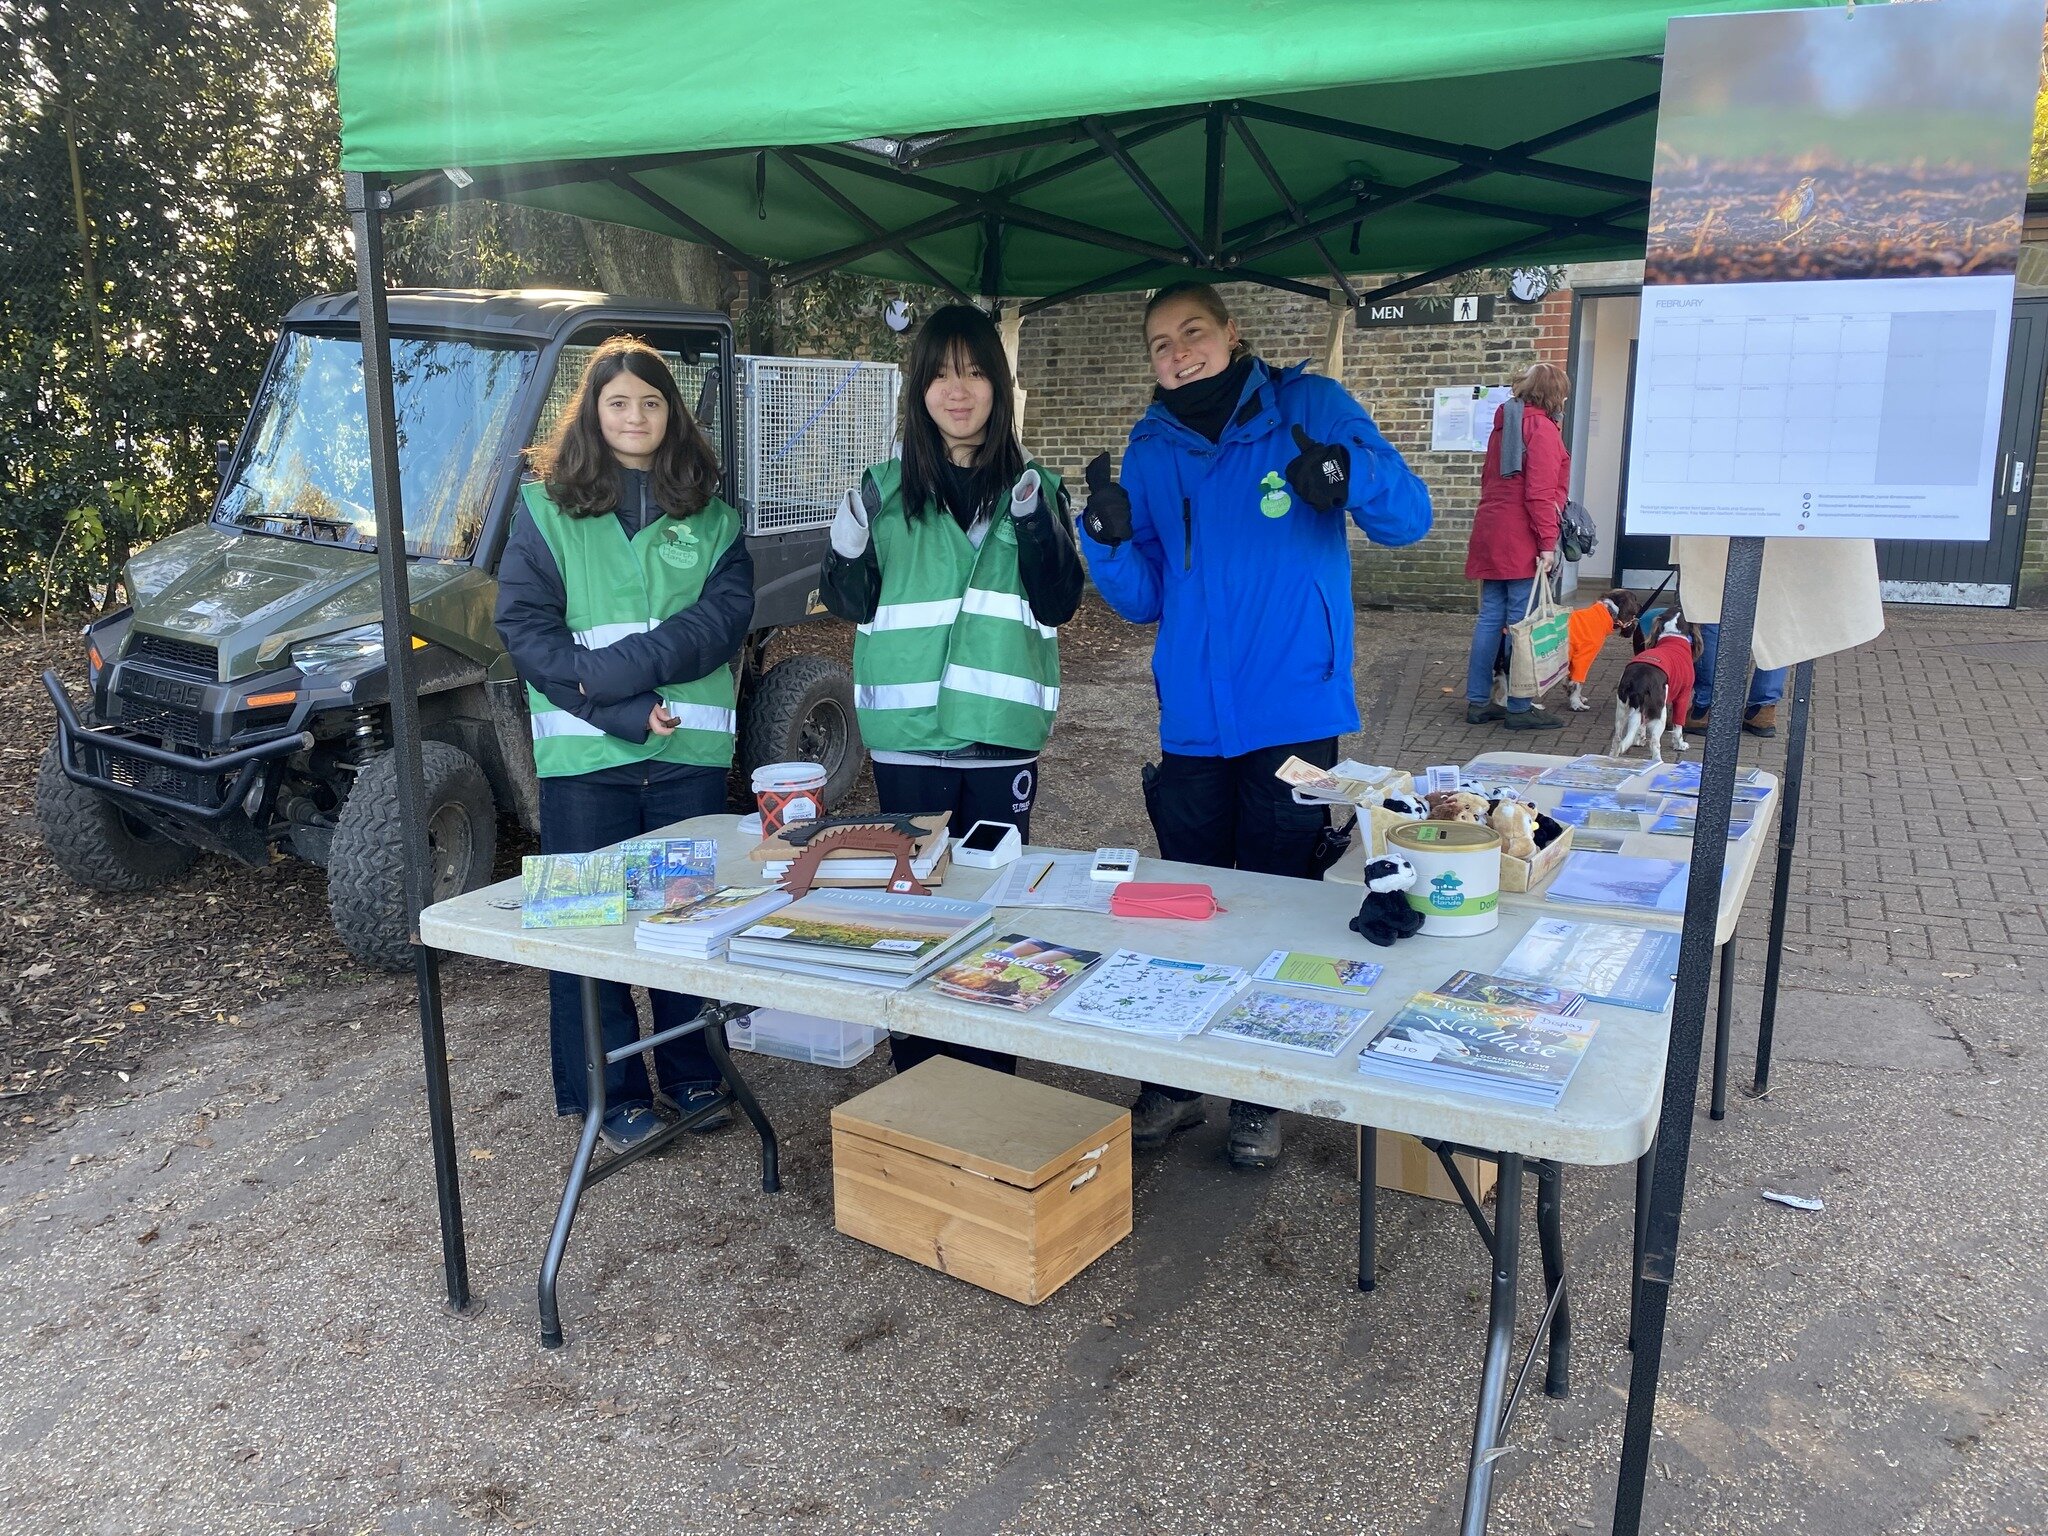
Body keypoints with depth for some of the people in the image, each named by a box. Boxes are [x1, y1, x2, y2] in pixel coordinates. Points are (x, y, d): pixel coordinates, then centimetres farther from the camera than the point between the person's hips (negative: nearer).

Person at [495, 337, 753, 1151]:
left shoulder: (709, 512, 9)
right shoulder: (545, 507, 4)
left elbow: (726, 615, -4)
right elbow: (524, 628, -5)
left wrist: (622, 666, -17)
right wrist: (627, 712, -15)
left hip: (692, 749, 2)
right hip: (583, 752, -1)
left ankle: (692, 1076, 25)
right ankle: (614, 1095, 16)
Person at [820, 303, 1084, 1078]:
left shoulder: (1035, 487, 6)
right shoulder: (883, 491, 5)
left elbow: (1059, 605, -1)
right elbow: (850, 604, 7)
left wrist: (1036, 522, -16)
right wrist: (850, 553, -13)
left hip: (1003, 731, 0)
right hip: (908, 732, 0)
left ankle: (990, 1077, 20)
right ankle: (914, 1074, 19)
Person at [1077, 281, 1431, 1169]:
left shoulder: (1310, 409, -4)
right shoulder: (1149, 452, 6)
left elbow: (1409, 518, -9)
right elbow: (1144, 600, 7)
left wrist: (1347, 476, -29)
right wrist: (1109, 539, -12)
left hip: (1293, 720, -3)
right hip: (1192, 722, 3)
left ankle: (1261, 1097, 24)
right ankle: (1173, 1084, 29)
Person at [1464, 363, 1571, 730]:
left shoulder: (1505, 422, 18)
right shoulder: (1541, 428, -9)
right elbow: (1540, 493, -17)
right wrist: (1548, 542, -17)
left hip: (1492, 534, 9)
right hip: (1520, 540, -9)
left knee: (1490, 617, 10)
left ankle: (1478, 701, 12)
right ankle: (1519, 708, -1)